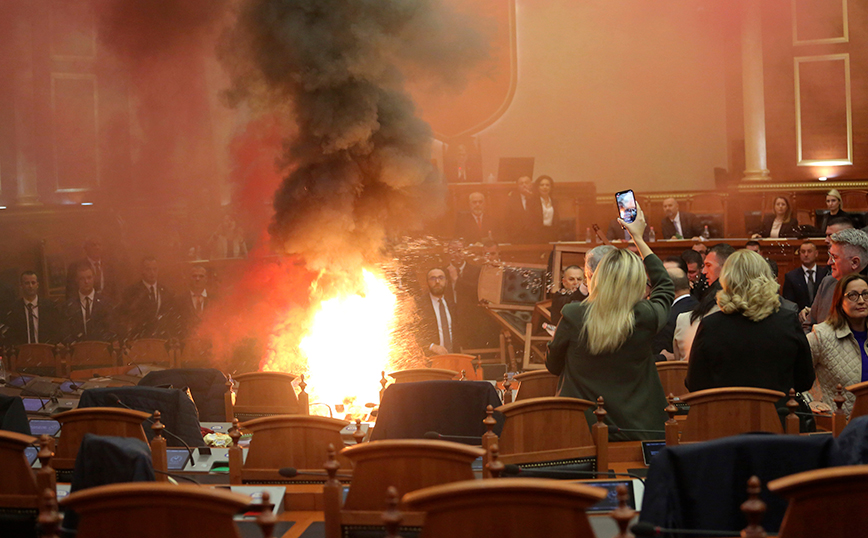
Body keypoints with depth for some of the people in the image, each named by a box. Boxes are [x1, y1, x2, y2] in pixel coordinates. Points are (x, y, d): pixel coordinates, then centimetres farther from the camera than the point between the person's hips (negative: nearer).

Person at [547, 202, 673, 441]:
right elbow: (665, 287, 15)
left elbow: (553, 366, 4)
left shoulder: (573, 316, -14)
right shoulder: (646, 318, -11)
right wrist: (639, 239, 23)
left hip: (580, 431, -1)